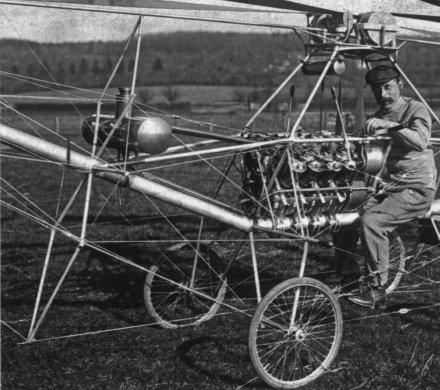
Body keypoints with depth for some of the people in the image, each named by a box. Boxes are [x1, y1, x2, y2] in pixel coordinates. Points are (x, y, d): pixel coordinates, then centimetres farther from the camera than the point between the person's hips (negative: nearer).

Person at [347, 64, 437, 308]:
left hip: (417, 189, -7)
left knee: (372, 221, -26)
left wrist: (390, 126, -36)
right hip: (389, 186, 7)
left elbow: (421, 141, -28)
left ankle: (377, 290, -16)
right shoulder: (377, 117, 15)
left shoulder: (416, 110, -6)